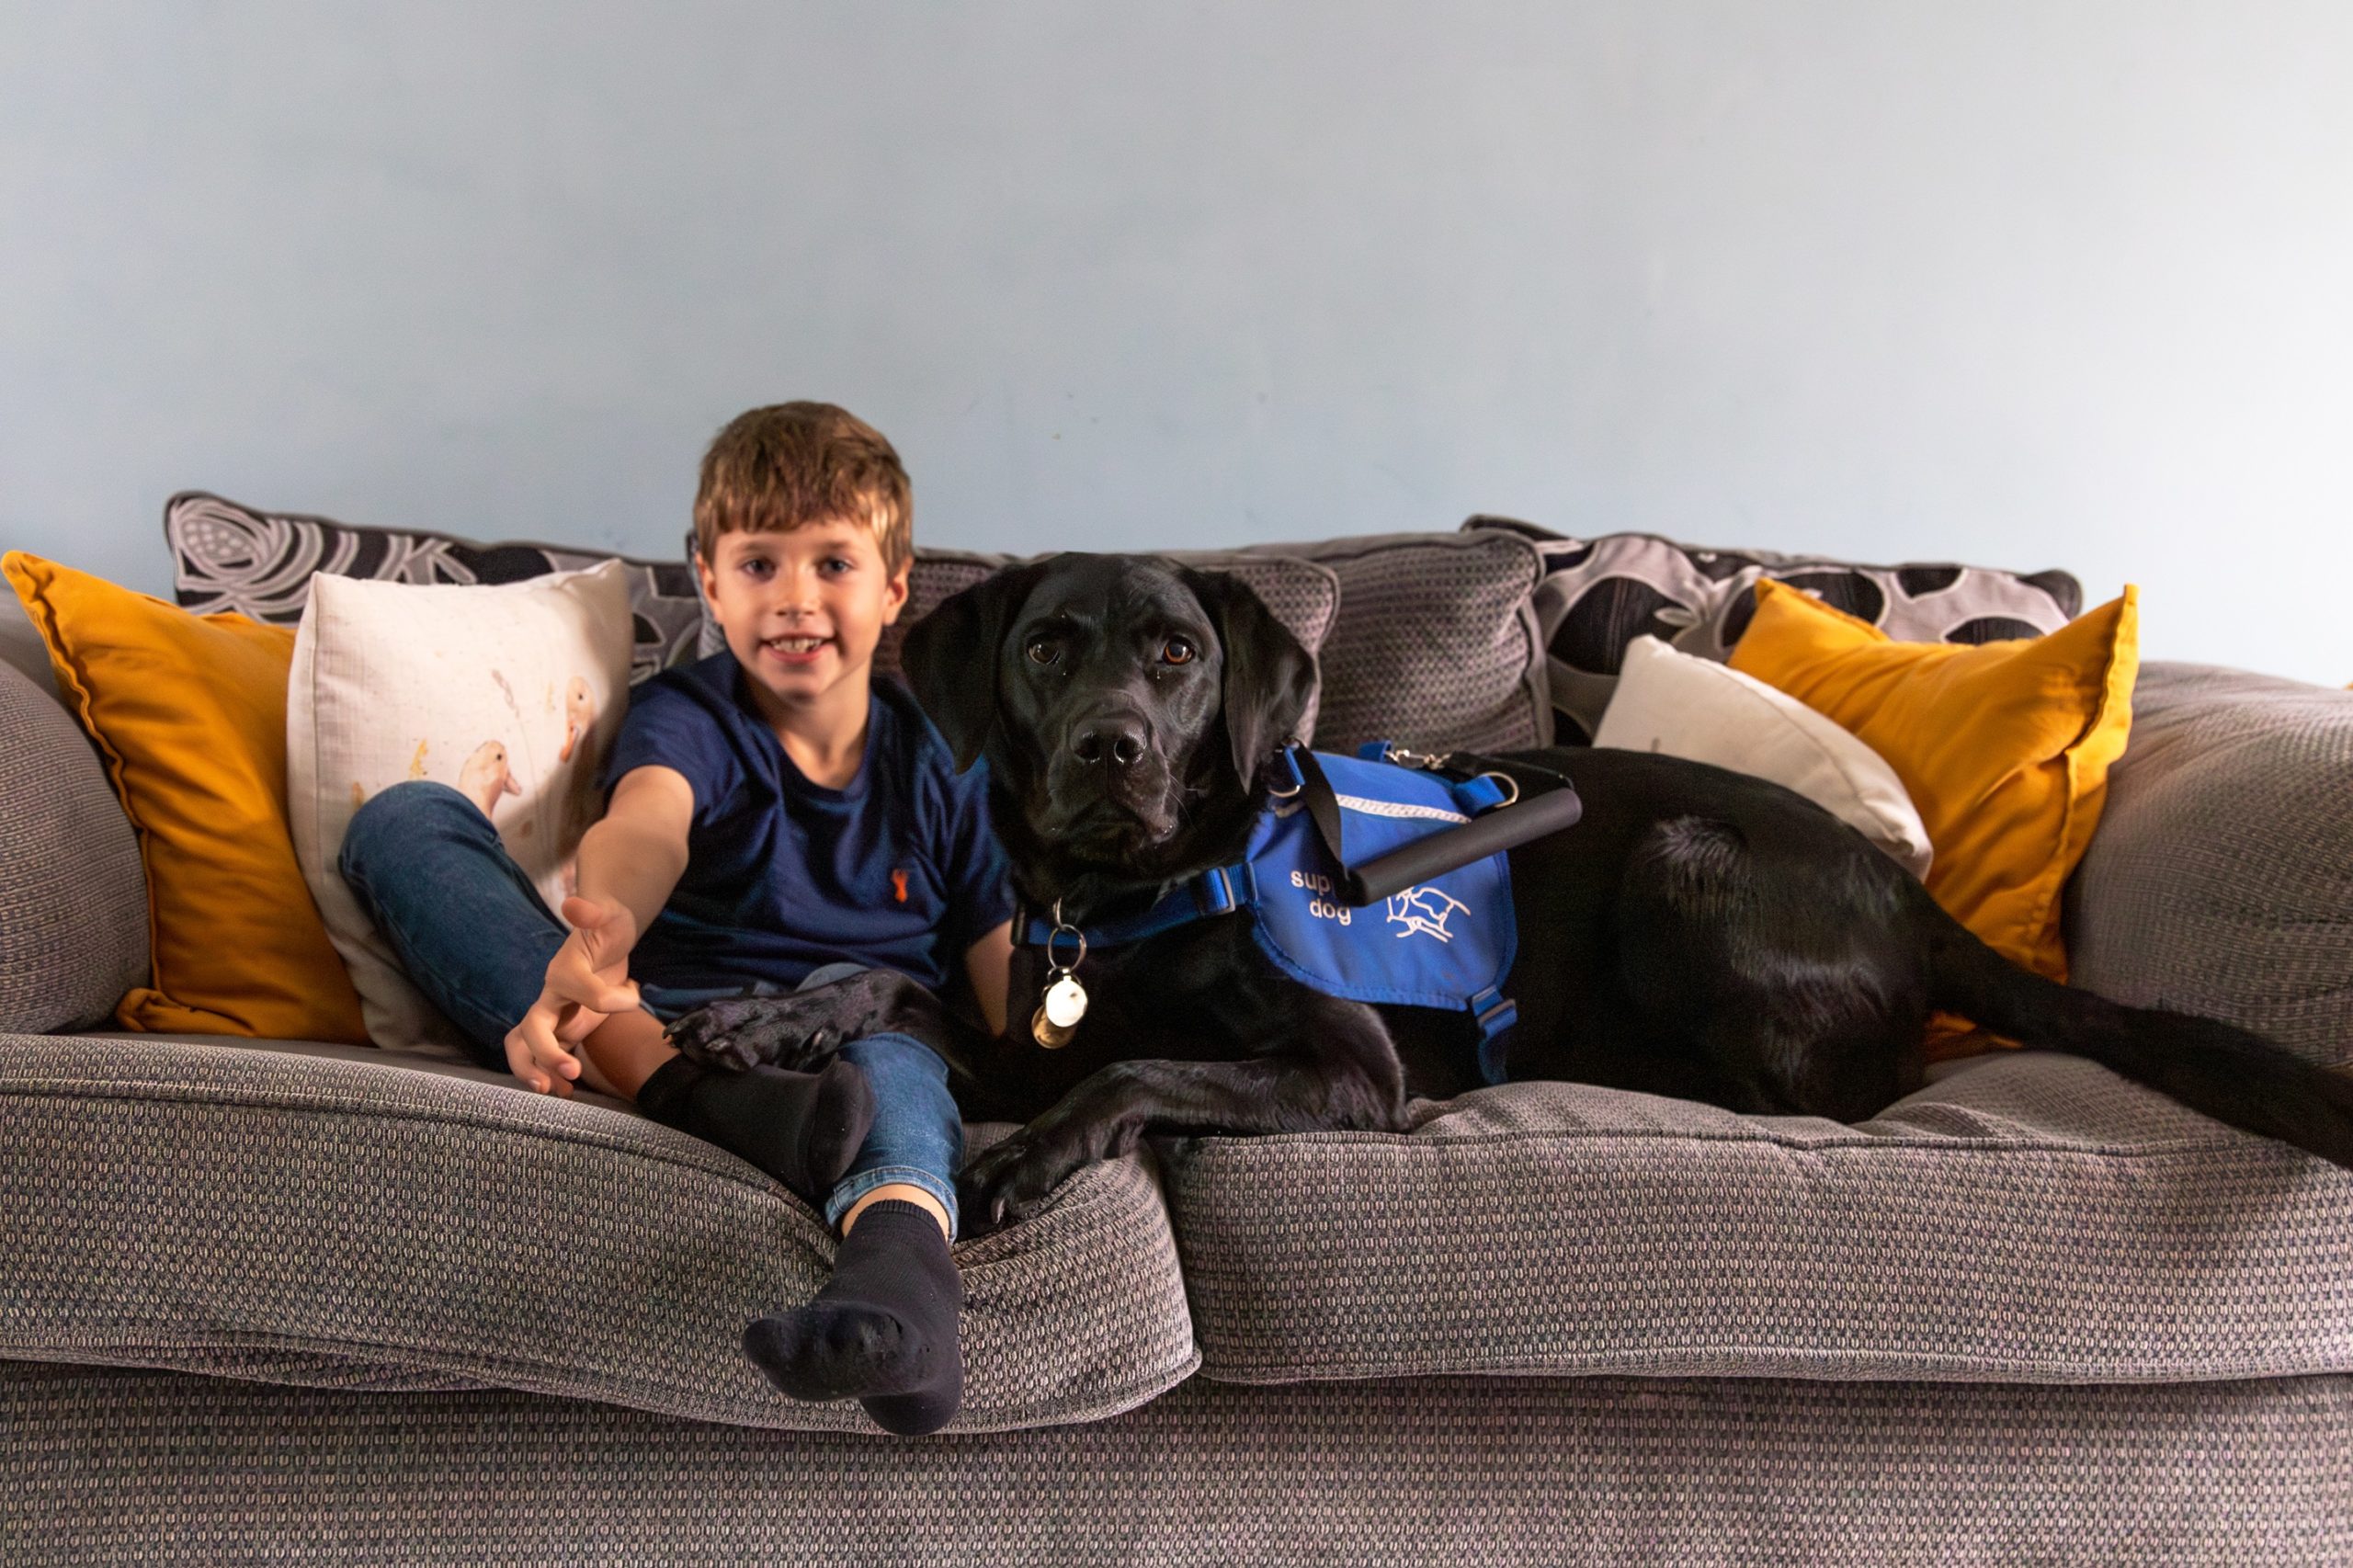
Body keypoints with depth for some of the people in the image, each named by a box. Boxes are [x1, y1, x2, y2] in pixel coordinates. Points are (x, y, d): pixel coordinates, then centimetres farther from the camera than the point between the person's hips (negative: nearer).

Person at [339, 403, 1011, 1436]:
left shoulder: (941, 765, 15)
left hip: (856, 1039, 0)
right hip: (662, 1025, 1)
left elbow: (1011, 983, 7)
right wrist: (601, 938, -40)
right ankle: (687, 1099, -38)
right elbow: (647, 826, -16)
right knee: (402, 820, -15)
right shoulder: (686, 715, 10)